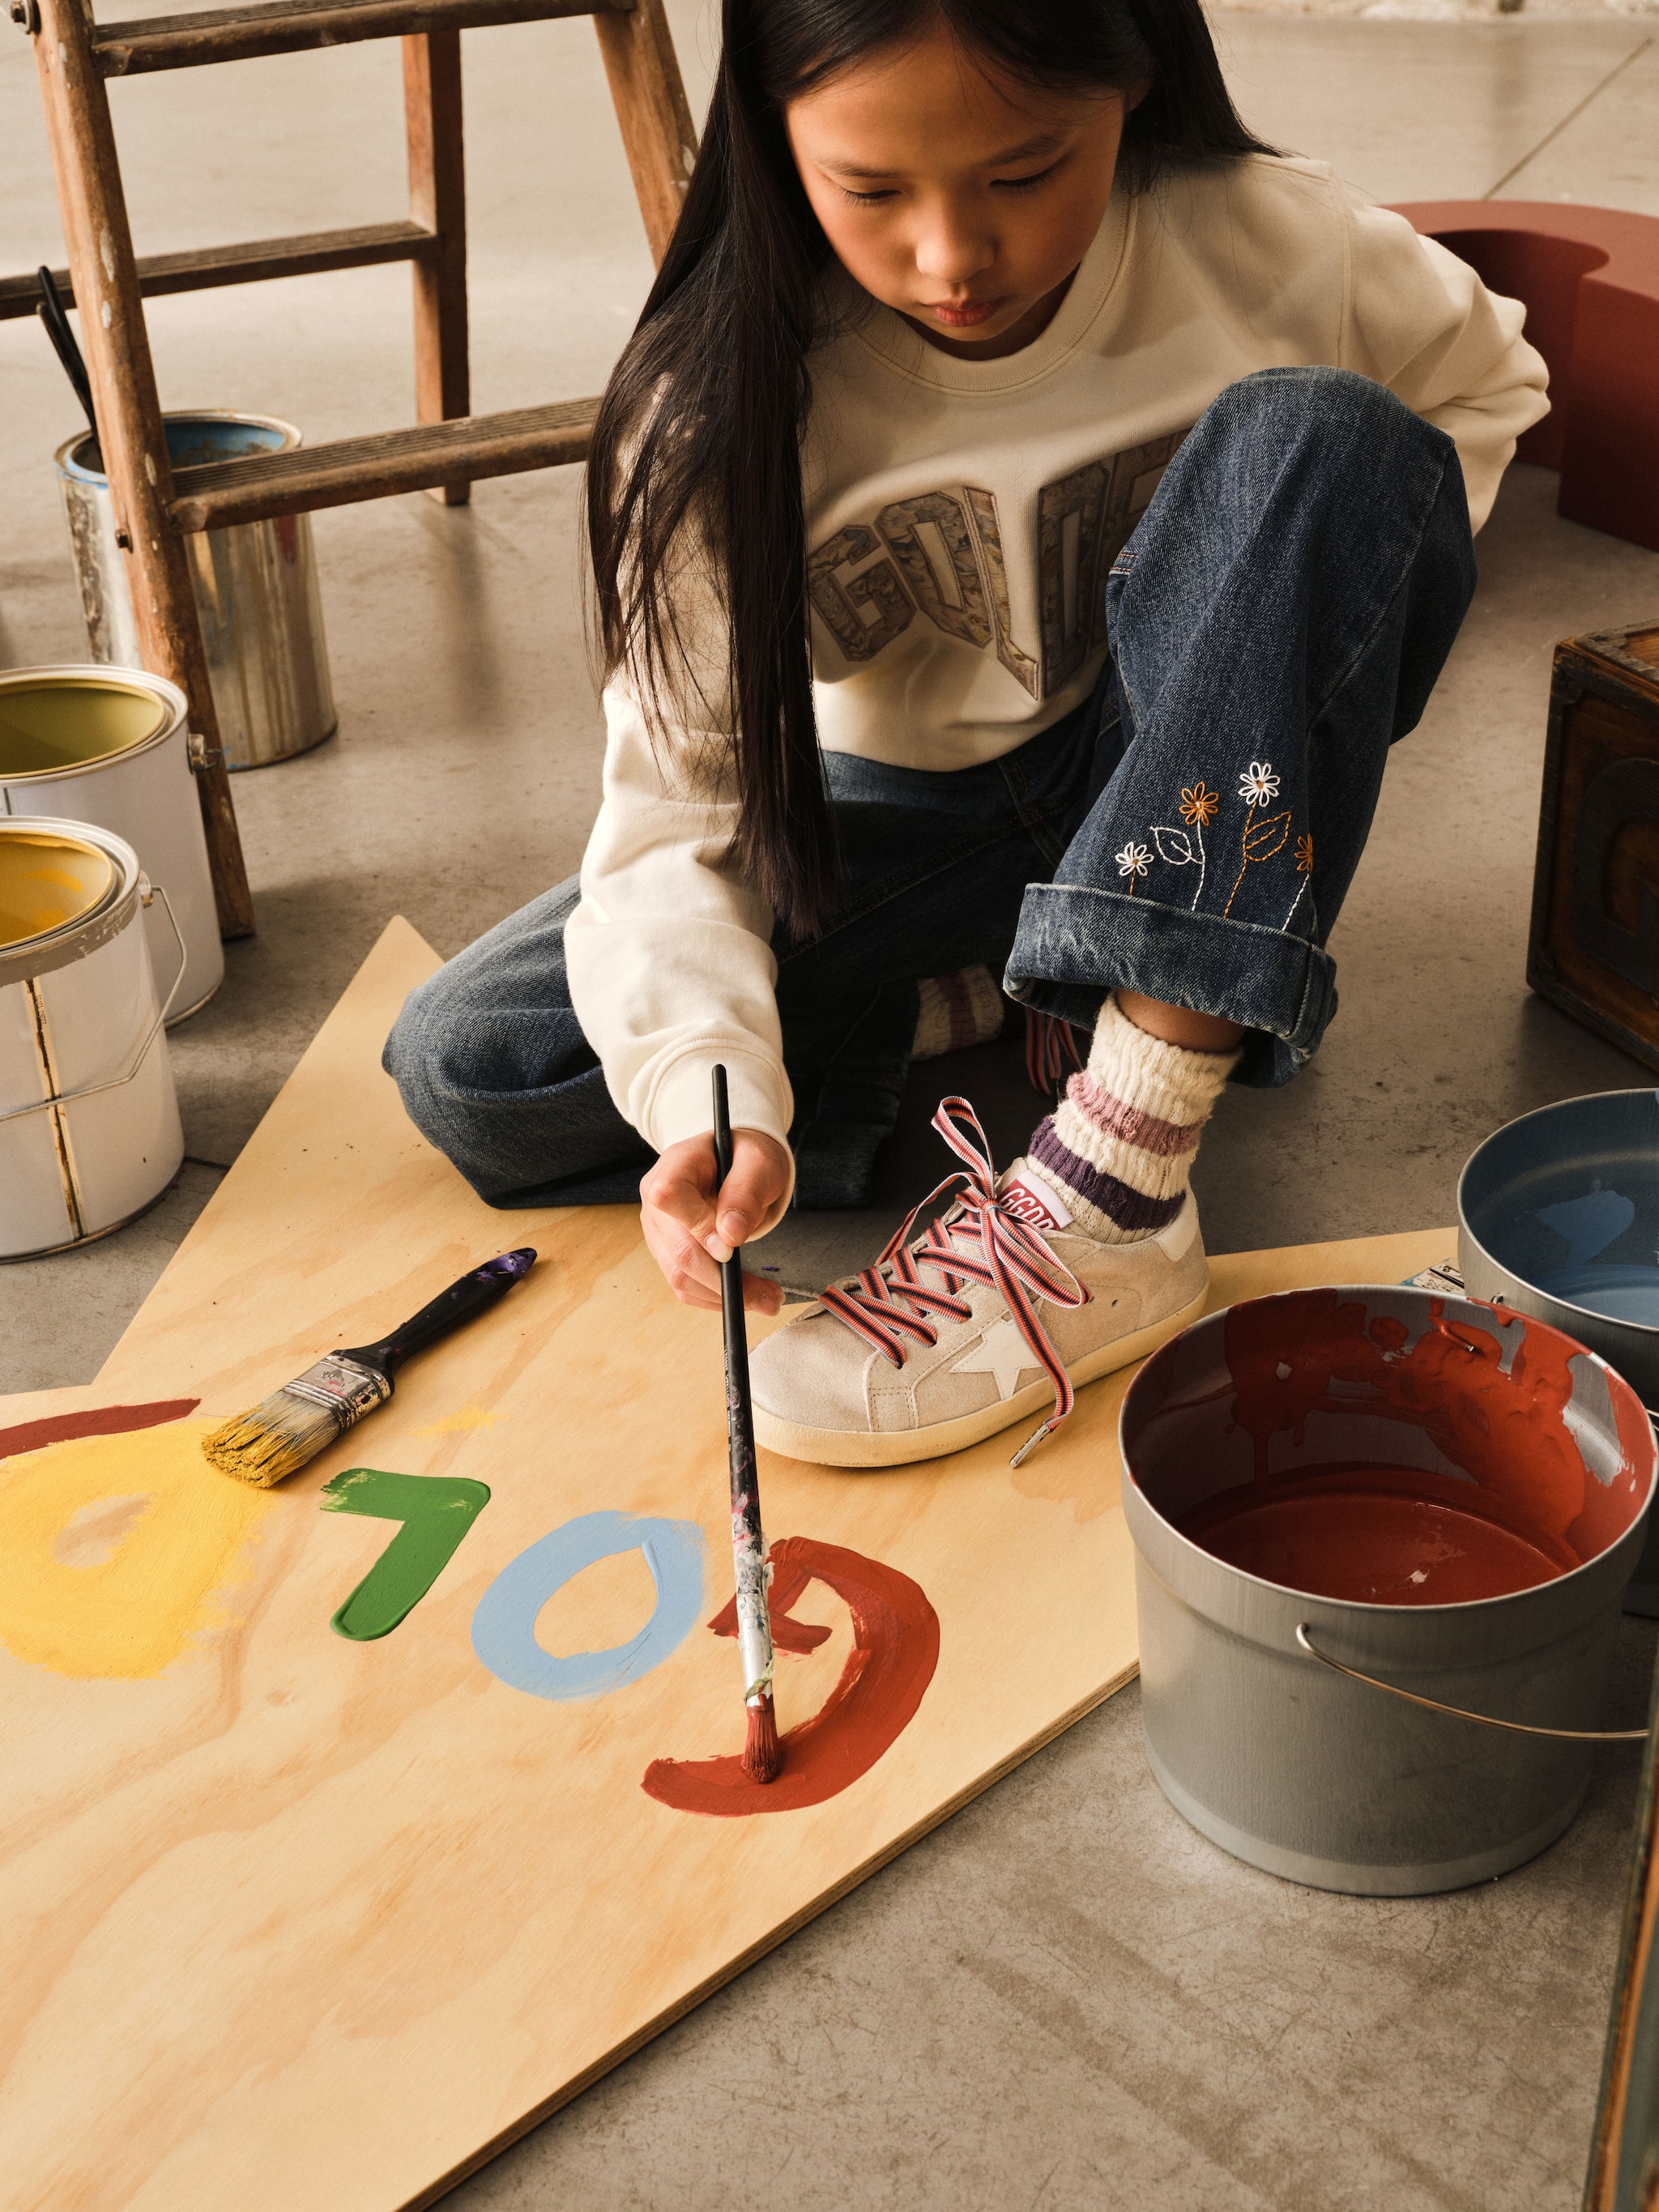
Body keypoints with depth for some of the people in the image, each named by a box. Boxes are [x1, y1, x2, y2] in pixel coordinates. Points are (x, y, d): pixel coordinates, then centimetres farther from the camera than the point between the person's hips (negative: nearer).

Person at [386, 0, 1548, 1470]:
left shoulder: (1264, 245, -18)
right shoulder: (721, 403, -21)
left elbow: (1485, 381, 5)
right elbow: (673, 811, -24)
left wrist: (1331, 601, -10)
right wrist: (712, 1098, -41)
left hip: (1181, 803, 0)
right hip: (905, 824, 0)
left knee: (1316, 437, -32)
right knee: (467, 1074, -17)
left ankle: (1108, 1204, -35)